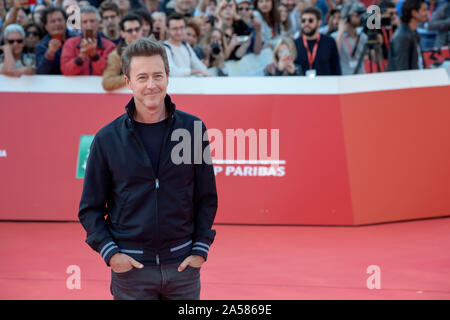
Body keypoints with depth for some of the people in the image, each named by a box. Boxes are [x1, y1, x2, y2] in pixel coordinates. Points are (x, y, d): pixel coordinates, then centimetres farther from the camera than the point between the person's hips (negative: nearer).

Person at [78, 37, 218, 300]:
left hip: (183, 263, 1)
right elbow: (90, 208, 3)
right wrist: (110, 253, -9)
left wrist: (201, 249, -1)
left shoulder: (193, 129, 1)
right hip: (130, 266, -1)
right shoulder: (107, 139, -1)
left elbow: (207, 197, 7)